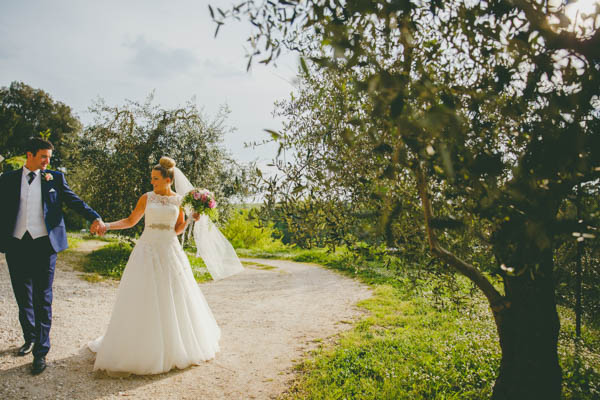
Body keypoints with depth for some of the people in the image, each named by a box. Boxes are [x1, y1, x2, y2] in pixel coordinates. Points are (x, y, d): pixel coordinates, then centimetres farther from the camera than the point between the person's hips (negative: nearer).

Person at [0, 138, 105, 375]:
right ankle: (30, 338, 36)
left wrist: (95, 218, -18)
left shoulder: (55, 178, 7)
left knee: (43, 300, 0)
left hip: (44, 245, -2)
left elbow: (73, 200, -1)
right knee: (23, 298, 14)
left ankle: (40, 352, 6)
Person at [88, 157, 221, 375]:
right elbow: (130, 221, 9)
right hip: (147, 249, 0)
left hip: (170, 250, 0)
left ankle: (177, 345, 23)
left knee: (173, 297, 5)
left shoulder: (179, 200, 4)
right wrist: (108, 225, -3)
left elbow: (178, 229, 7)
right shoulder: (147, 198, 3)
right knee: (143, 298, -1)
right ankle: (141, 346, 12)